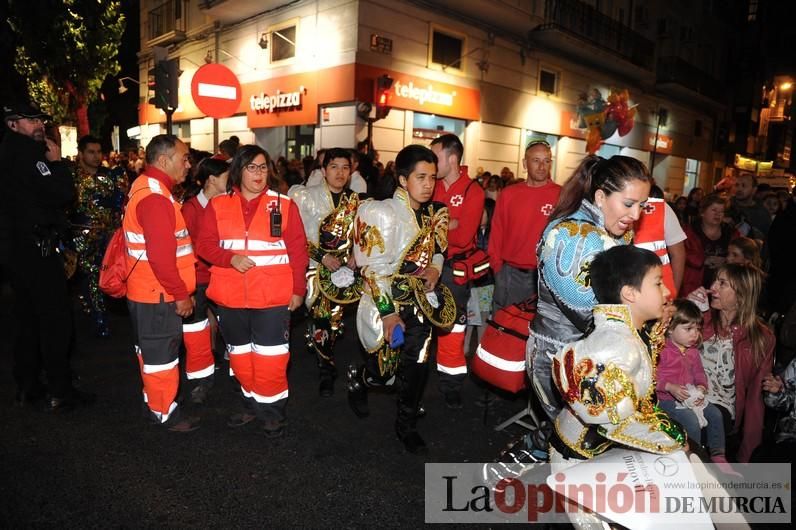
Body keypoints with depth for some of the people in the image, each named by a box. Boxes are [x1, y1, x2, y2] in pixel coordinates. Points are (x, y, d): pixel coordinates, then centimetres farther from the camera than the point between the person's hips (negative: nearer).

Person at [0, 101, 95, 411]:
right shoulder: (27, 155, -15)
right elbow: (63, 194, -21)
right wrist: (57, 162, -9)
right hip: (38, 249, -9)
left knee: (28, 319, 16)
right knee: (56, 319, -3)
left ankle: (26, 388, 25)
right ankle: (59, 392, 3)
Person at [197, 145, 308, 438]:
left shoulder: (284, 205, -1)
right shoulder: (218, 205, 5)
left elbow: (298, 250, -1)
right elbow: (205, 244, 2)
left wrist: (298, 289, -3)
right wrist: (230, 258, -17)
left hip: (273, 297, -3)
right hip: (231, 296, 3)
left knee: (270, 357, -1)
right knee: (240, 354, 16)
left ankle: (272, 410, 18)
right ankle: (251, 404, 34)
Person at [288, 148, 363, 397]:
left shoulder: (355, 201, 8)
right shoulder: (308, 197, -4)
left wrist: (354, 256, -1)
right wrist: (323, 257, -13)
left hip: (344, 269, 4)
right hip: (316, 267, -3)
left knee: (335, 318, 7)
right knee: (320, 317, -5)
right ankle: (327, 369, 14)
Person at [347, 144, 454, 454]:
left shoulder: (433, 213, 4)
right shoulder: (383, 213, -17)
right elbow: (374, 268, -18)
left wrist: (435, 267, -4)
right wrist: (388, 313, -18)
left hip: (419, 302, 6)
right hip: (387, 303, -5)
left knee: (417, 367, 8)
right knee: (384, 373, 4)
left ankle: (407, 426, 31)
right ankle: (356, 378, 41)